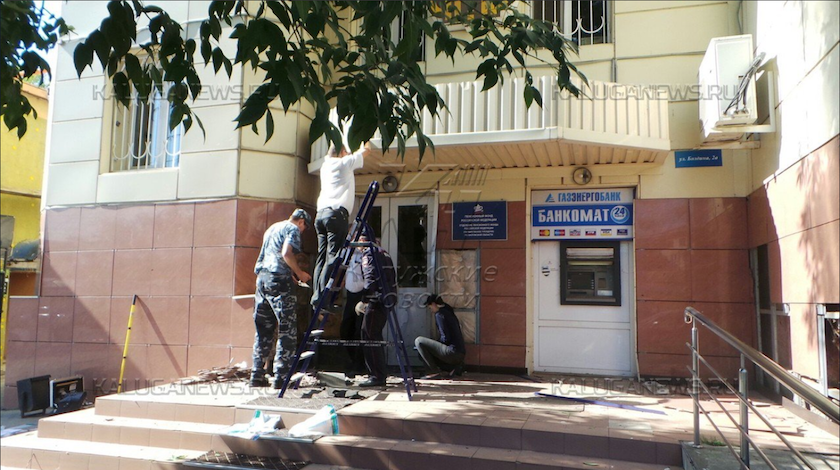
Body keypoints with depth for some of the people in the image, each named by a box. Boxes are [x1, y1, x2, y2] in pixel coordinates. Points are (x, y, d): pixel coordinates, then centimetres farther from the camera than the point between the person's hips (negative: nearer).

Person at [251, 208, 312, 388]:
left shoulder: (272, 228, 26)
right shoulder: (293, 229, 1)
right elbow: (286, 254, -15)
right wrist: (300, 274, -4)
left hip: (261, 278, 8)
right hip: (279, 280, -8)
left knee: (263, 330, 10)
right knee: (287, 330, -5)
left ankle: (257, 376, 10)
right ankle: (280, 377, -9)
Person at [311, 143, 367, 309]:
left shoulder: (326, 165, 24)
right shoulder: (344, 163, 7)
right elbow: (364, 151, 21)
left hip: (321, 214, 7)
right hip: (337, 214, -7)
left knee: (322, 257, 4)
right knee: (333, 257, -12)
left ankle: (316, 297, -2)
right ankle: (321, 298, -20)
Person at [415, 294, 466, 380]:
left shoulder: (440, 314, -8)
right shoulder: (449, 312, 19)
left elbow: (446, 338, -15)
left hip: (453, 353, -10)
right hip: (461, 354, 10)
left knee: (419, 341, -6)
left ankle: (435, 372, -8)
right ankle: (456, 365, 12)